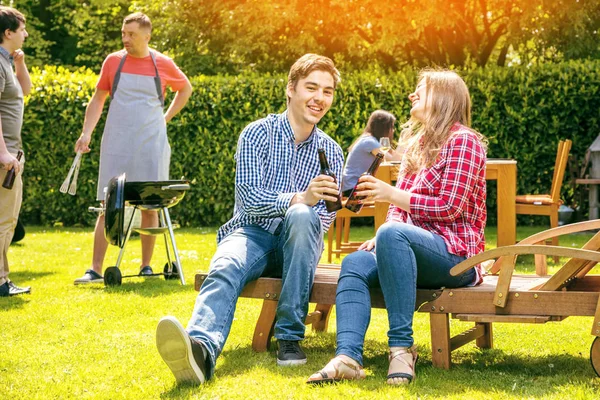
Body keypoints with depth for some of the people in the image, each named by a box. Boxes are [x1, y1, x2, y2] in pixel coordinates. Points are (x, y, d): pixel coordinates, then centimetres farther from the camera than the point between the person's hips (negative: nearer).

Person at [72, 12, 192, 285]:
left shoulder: (163, 65, 2)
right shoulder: (113, 62, 3)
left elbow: (185, 89, 19)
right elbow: (98, 99, 7)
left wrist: (167, 117, 9)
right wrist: (86, 133, -5)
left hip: (151, 146, 0)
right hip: (116, 146, 0)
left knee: (150, 206, 2)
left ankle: (146, 267, 13)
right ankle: (95, 269, -1)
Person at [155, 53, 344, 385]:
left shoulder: (330, 151, 10)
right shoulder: (258, 134, 1)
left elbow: (325, 218, 4)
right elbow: (249, 198, -11)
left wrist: (304, 211, -20)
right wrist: (299, 199, -28)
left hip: (297, 244, 2)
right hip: (253, 234, -1)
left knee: (302, 217, -34)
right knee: (224, 269, -35)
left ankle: (289, 337, -31)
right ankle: (200, 349, -68)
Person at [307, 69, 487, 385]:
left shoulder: (462, 140, -3)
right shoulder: (418, 143, 23)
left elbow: (450, 207, -13)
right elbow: (399, 206, 19)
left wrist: (391, 193, -18)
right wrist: (387, 232, -3)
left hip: (456, 254, -8)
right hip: (416, 248, 8)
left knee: (393, 235, -37)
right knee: (355, 263, -21)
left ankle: (402, 346, -36)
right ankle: (348, 356, -41)